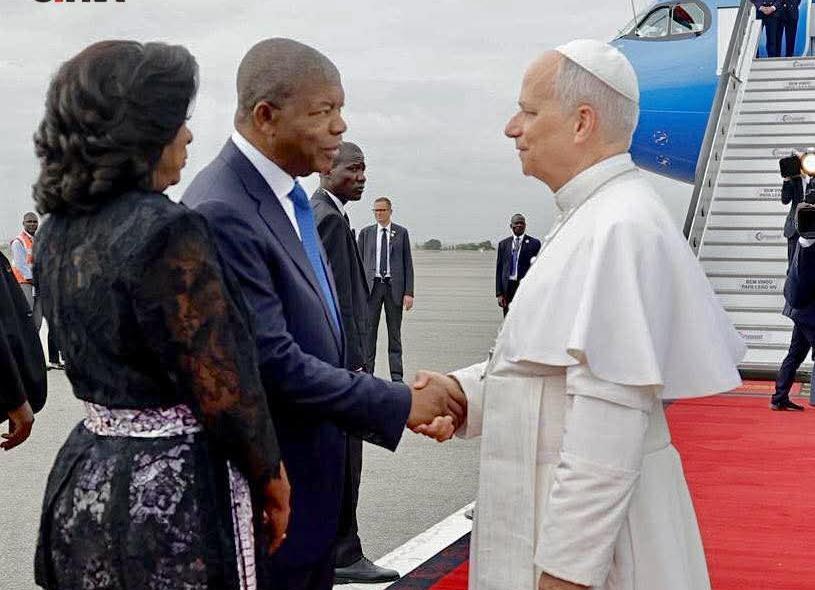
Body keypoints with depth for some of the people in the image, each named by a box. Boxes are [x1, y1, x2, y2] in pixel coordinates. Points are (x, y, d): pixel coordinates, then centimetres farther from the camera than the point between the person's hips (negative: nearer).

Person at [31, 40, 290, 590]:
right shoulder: (168, 231, -21)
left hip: (85, 481, 8)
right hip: (173, 492, -8)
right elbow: (221, 385, -20)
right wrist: (269, 476, -4)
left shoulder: (57, 231, 5)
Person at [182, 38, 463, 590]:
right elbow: (274, 363, -24)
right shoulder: (222, 213, -22)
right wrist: (400, 405, -18)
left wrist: (401, 404, 9)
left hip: (311, 482, 9)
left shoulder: (289, 197, 8)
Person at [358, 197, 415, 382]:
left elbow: (408, 263, 4)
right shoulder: (366, 233, 8)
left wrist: (408, 292, -4)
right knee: (368, 331, -1)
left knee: (395, 332, 5)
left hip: (394, 286, -1)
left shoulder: (401, 233, 5)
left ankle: (396, 375, 9)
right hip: (372, 285, 1)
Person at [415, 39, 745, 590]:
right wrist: (465, 390, 1)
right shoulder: (588, 219, 12)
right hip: (551, 503, 9)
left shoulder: (620, 229, -20)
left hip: (595, 519, -9)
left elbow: (609, 420, -24)